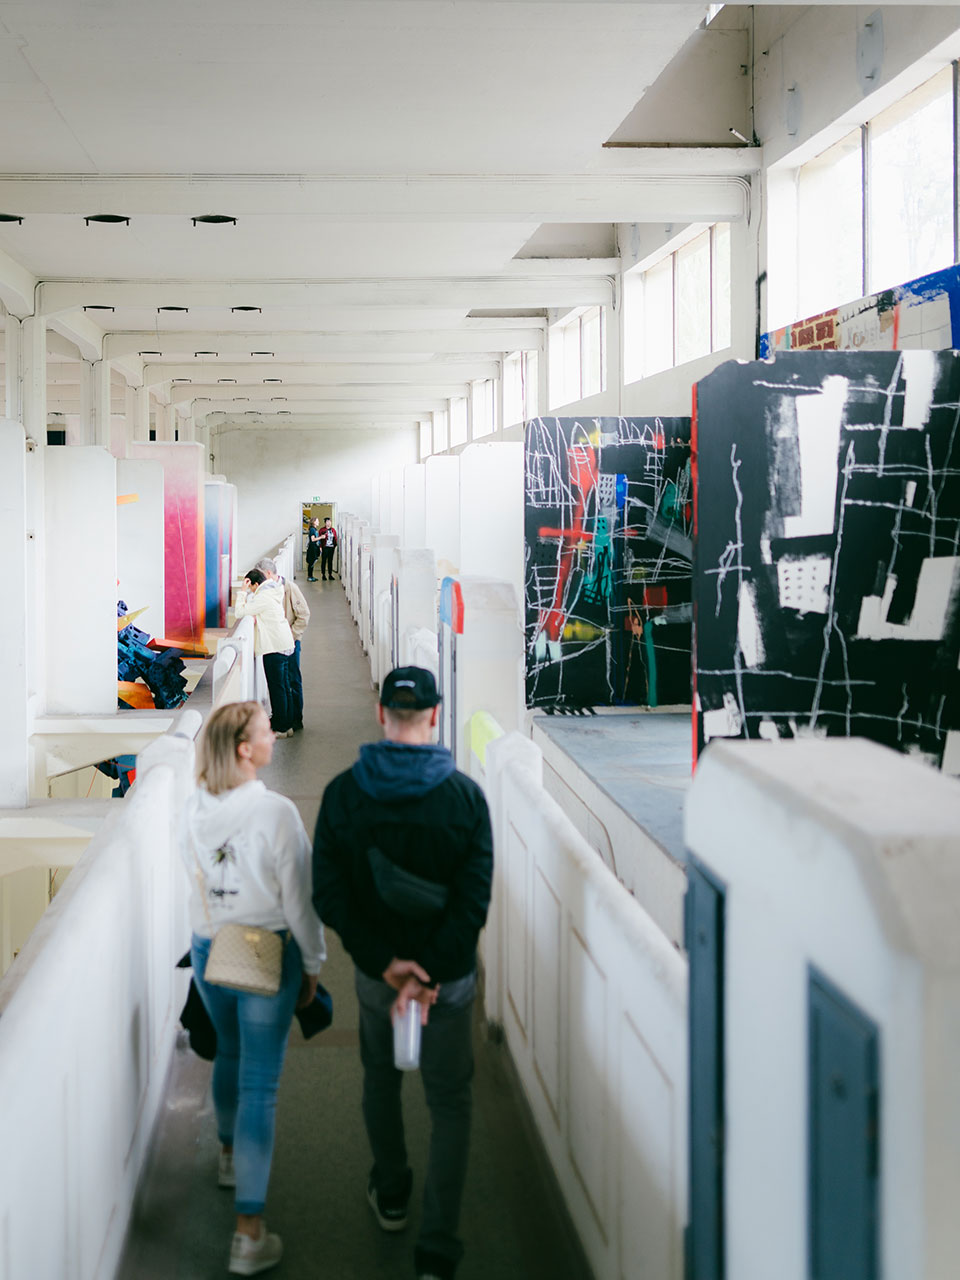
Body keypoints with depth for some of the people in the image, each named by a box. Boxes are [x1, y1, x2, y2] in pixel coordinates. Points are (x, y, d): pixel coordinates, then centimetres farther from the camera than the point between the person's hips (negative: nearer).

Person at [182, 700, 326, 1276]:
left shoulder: (193, 811, -5)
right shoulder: (276, 812, -22)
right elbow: (300, 899, -15)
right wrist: (313, 965, -2)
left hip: (208, 951, 6)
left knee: (230, 1054, 29)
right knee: (260, 1085, -2)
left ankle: (232, 1155, 53)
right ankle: (250, 1233, -1)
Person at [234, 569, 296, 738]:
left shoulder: (263, 598, -16)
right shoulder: (273, 594, 14)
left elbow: (240, 612, -14)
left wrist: (242, 591, -7)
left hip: (274, 648, -9)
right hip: (284, 646, 9)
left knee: (277, 687, -4)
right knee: (283, 686, 14)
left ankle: (281, 728, -1)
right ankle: (286, 723, 20)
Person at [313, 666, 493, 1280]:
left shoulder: (342, 793, -10)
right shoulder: (465, 794, -15)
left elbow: (328, 896, -12)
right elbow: (474, 900, -19)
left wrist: (385, 963, -11)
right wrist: (428, 974, -18)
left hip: (375, 973, 2)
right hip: (450, 976, -2)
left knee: (381, 1077, 26)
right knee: (450, 1104, 10)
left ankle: (391, 1196, 44)